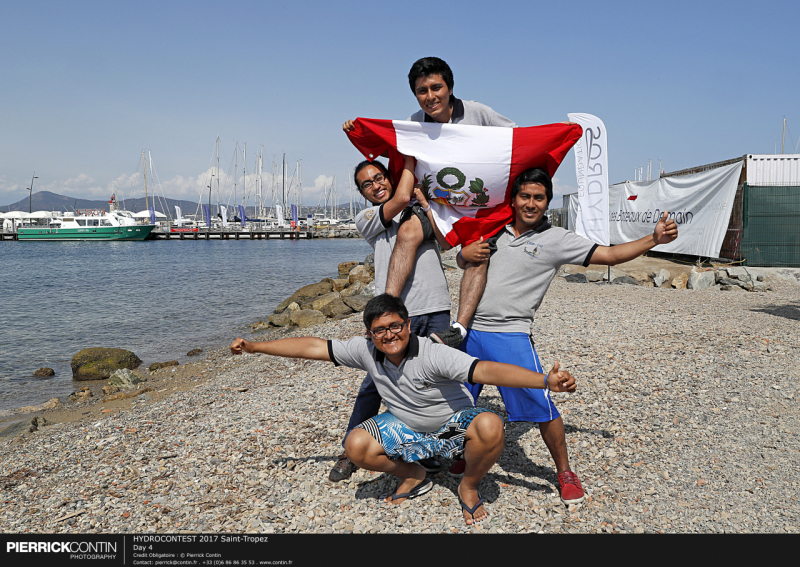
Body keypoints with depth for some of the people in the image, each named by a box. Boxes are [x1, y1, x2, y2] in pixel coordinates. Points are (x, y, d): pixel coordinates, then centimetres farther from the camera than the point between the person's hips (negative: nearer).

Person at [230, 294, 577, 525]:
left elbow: (486, 371, -41)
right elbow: (313, 347, -10)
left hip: (454, 425, -3)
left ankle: (469, 487, -2)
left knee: (490, 426, -35)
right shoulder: (365, 350, -16)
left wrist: (546, 381, -52)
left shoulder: (433, 355, -31)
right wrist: (254, 346, -7)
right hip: (408, 429, 4)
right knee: (356, 446, -20)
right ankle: (412, 477, 10)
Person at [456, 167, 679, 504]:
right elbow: (463, 258, 21)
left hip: (511, 335, -3)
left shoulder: (556, 240, 1)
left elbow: (610, 255, -1)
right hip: (468, 330, 4)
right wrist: (465, 253, -3)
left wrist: (654, 239, -11)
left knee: (541, 405, -8)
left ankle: (565, 472, 15)